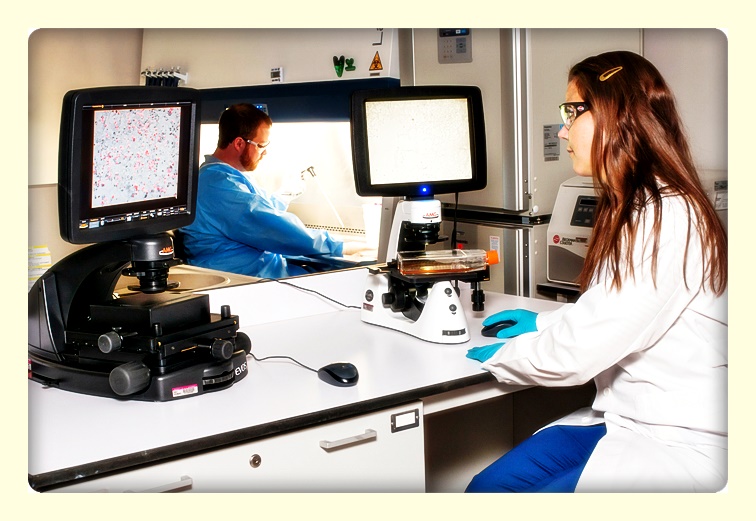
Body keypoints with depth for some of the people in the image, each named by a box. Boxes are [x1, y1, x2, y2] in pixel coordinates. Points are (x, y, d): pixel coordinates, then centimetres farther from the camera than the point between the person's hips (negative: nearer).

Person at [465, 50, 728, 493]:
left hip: (677, 444, -9)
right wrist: (543, 323, 17)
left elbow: (576, 354, -22)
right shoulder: (631, 209, 11)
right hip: (620, 419, 9)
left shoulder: (669, 220, -22)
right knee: (487, 486, -2)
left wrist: (496, 354, -5)